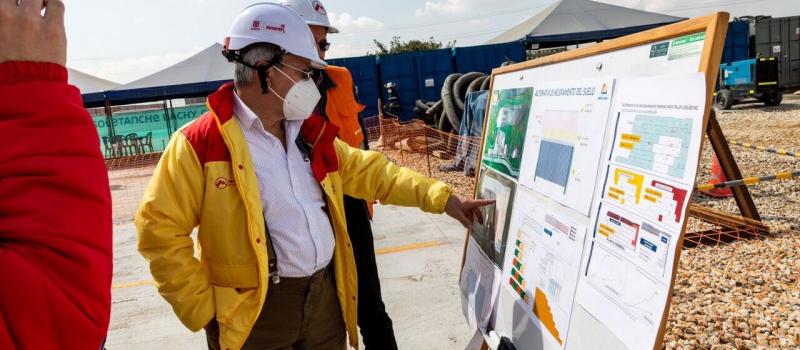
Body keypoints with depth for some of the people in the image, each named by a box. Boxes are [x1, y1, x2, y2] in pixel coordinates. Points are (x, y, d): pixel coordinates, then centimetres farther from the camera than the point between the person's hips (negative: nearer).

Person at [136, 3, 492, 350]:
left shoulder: (310, 133, 8)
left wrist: (440, 197, 6)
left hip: (326, 294, 6)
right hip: (256, 310, -5)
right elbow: (161, 231, -12)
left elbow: (368, 172, 11)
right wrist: (203, 308, -12)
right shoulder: (200, 144, -13)